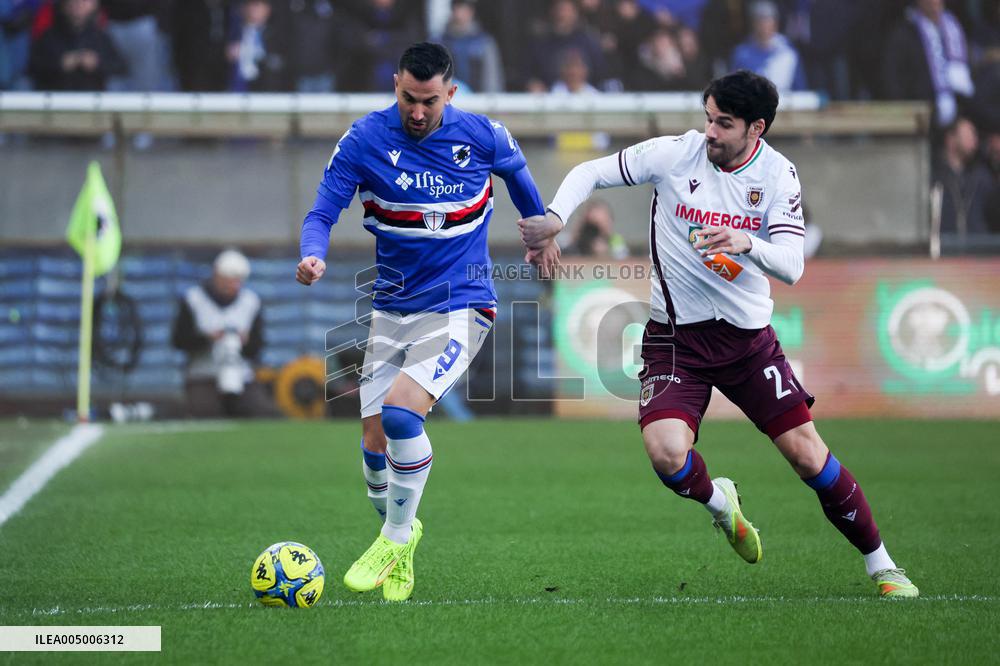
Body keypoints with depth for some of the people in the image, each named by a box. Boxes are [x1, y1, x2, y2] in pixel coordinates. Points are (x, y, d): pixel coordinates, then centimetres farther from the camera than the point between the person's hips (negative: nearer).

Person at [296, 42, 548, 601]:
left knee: (399, 410, -24)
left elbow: (517, 171, 16)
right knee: (376, 445, -1)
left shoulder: (481, 136, -6)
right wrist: (314, 256, -29)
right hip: (393, 310, 3)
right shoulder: (365, 140, -8)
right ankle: (400, 534, 28)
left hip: (460, 308, -3)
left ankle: (396, 537, -5)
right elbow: (323, 213, -8)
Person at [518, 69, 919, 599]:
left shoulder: (777, 174, -6)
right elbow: (591, 173, 0)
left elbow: (791, 266, -14)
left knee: (808, 455, -5)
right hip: (676, 335, -1)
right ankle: (718, 500, 13)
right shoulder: (675, 153, -9)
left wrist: (746, 244, -35)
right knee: (666, 452, -24)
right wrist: (553, 218, -18)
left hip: (749, 336, 1)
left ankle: (880, 565, 14)